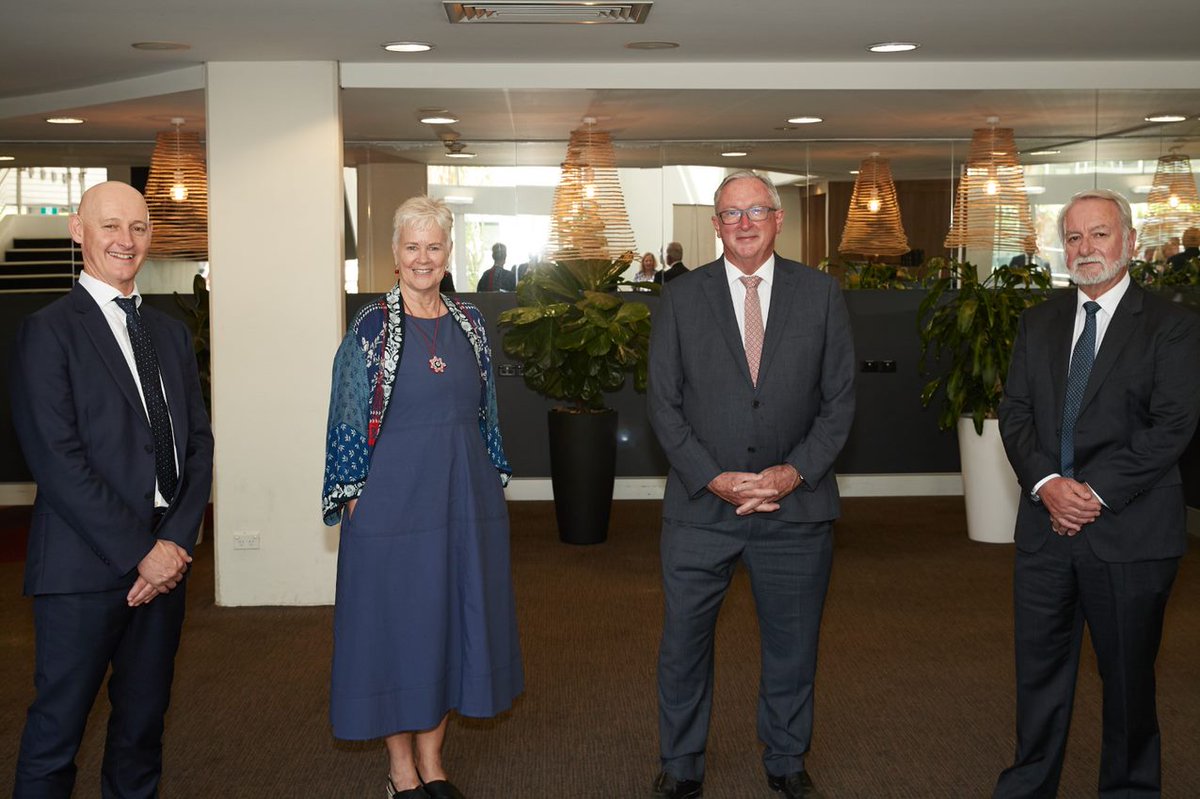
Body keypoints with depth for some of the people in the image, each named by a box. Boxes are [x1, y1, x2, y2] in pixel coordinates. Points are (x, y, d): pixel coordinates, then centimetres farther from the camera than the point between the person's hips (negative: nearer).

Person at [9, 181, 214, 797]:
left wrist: (176, 542, -4)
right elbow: (57, 460, -13)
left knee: (144, 722, 14)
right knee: (57, 727, 3)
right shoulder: (47, 330, -5)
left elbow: (198, 444, 11)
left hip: (165, 558, 6)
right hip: (84, 565, -6)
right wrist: (139, 552, -14)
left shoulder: (171, 334, 15)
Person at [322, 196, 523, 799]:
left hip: (464, 498, 5)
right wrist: (355, 499, -8)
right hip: (394, 497, -4)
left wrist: (492, 483, 11)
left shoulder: (469, 322, 7)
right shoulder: (370, 327, -5)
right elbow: (349, 421, -5)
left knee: (451, 619, 11)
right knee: (397, 622, 5)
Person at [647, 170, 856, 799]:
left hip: (796, 505, 1)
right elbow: (664, 405, -1)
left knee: (792, 644, 14)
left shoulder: (820, 294, 2)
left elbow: (839, 398, 1)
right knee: (683, 642, 8)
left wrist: (796, 471, -12)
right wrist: (714, 479, -12)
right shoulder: (681, 300, 1)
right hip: (701, 508, 0)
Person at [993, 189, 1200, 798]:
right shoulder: (1039, 322, 11)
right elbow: (1014, 412, 4)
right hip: (1047, 524, 4)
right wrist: (1046, 482, -12)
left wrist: (1097, 492, -17)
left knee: (1128, 675, 10)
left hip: (1129, 532, -4)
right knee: (1039, 668, 13)